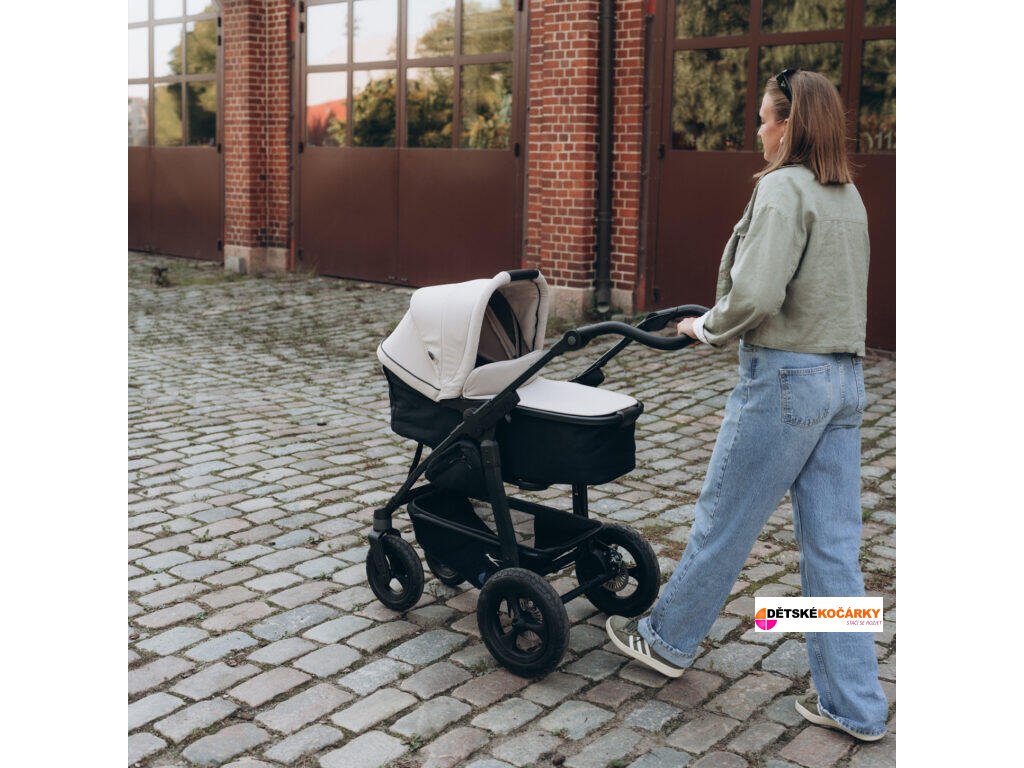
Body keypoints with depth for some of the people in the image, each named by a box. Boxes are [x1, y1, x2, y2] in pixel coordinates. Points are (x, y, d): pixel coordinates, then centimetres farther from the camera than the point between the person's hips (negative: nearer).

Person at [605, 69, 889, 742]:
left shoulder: (783, 188, -13)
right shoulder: (848, 194, 14)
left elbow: (756, 296, -24)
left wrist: (707, 327, -5)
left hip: (786, 377, -8)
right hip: (847, 378, 8)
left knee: (724, 520, 9)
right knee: (833, 545, 11)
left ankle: (668, 640, 28)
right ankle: (854, 705, 16)